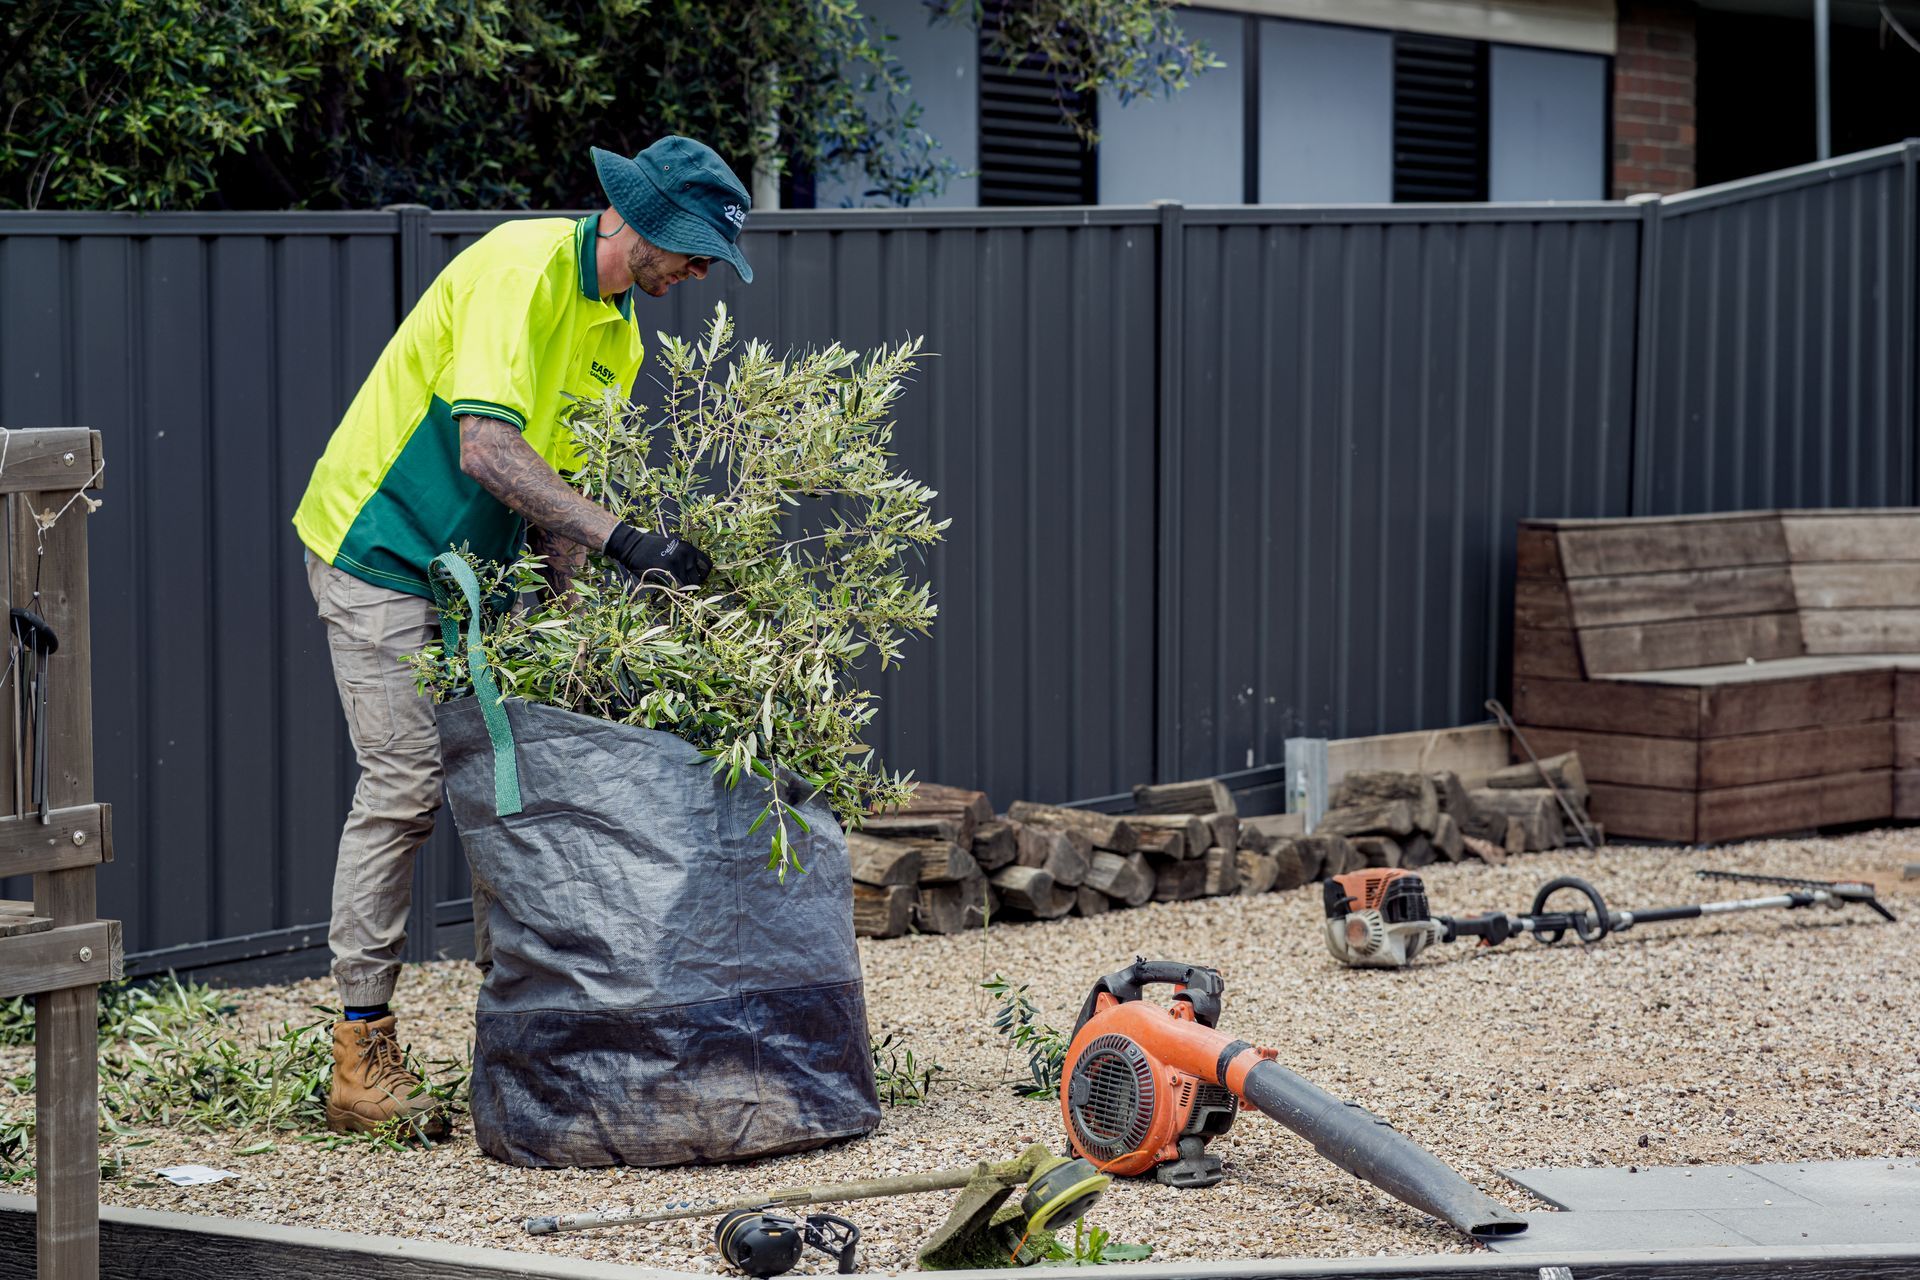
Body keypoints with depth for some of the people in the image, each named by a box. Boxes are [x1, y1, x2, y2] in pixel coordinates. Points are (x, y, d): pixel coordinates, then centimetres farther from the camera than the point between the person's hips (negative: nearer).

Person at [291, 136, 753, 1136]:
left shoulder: (616, 332, 8)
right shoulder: (521, 266, -21)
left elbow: (556, 474, 10)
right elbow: (486, 450, -31)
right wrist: (622, 540, -37)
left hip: (474, 568, 9)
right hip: (381, 552, -9)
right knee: (404, 787, -11)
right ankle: (362, 1058, -6)